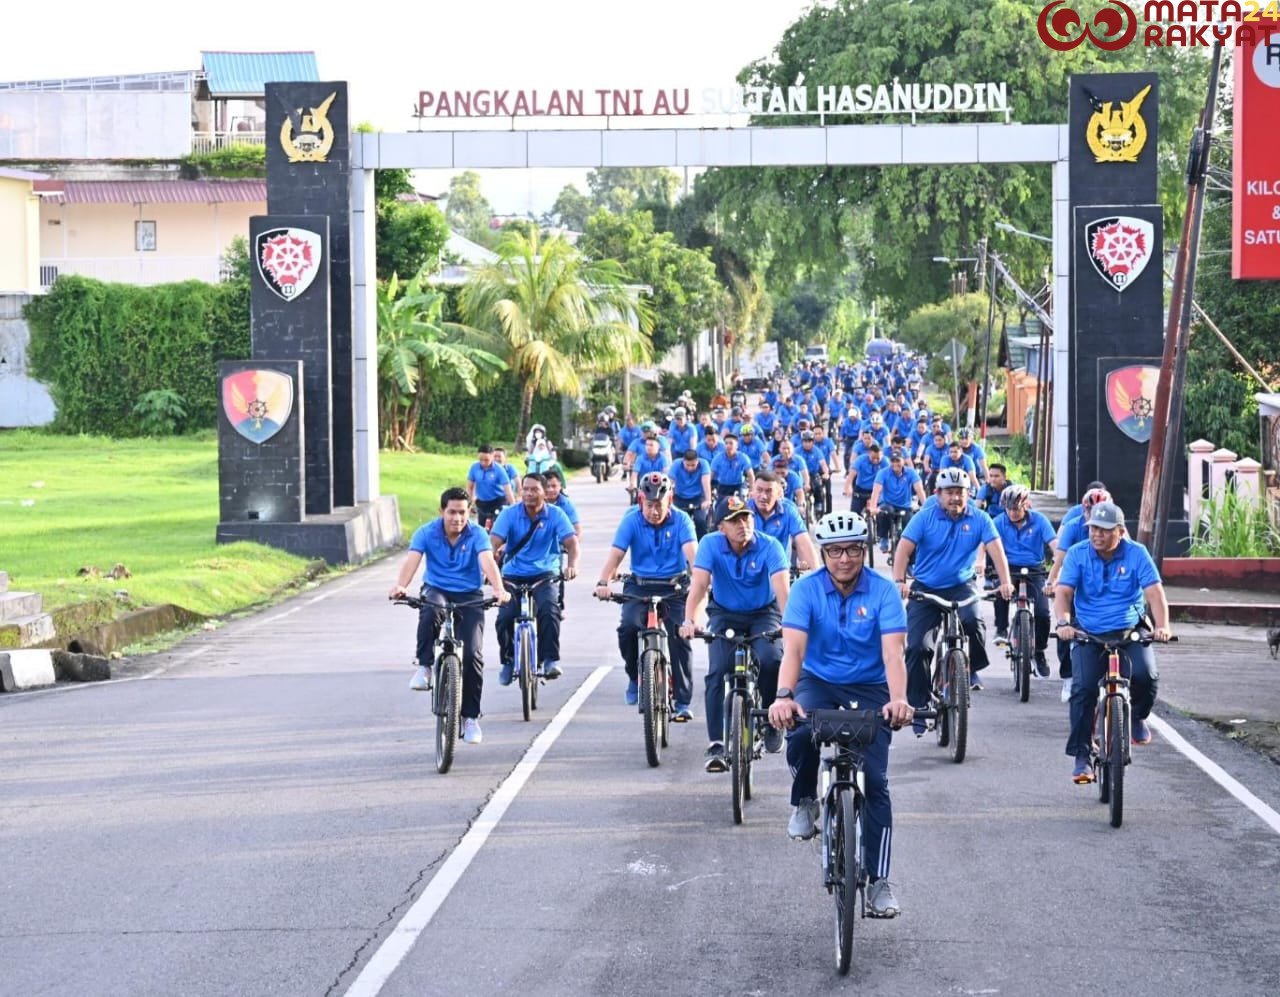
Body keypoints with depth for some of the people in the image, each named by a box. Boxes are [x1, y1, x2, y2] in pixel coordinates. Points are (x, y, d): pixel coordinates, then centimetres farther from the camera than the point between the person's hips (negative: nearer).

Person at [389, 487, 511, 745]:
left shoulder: (477, 535, -8)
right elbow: (411, 560, -21)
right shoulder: (427, 533, -7)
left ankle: (471, 716, 2)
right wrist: (400, 586, -42)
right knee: (431, 611, -39)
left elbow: (488, 561, -24)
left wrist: (498, 589, -43)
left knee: (472, 654, -12)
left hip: (469, 596, 0)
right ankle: (424, 667, -22)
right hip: (436, 590, 0)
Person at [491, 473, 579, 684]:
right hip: (513, 575, 1)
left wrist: (572, 564, -37)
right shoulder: (510, 514, -5)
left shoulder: (555, 515, -5)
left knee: (549, 610, -29)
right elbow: (494, 542, -15)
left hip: (544, 574, -1)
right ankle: (508, 661, 7)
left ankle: (550, 660, -18)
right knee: (504, 617, -18)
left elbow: (571, 542, -16)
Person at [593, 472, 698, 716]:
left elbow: (691, 552, -22)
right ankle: (634, 676, 4)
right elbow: (615, 553, -17)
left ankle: (683, 702, -4)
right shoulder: (631, 520, -7)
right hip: (640, 586, 0)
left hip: (674, 588, 0)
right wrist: (603, 582, -35)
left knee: (679, 636, -14)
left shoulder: (681, 520, -8)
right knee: (628, 627, -24)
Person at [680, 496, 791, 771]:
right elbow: (699, 584, -26)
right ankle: (716, 744, -16)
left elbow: (782, 587, -31)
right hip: (725, 614, 1)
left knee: (771, 660, -27)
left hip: (763, 614, -1)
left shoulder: (769, 546, -20)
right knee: (718, 671, -19)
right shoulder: (711, 544, -16)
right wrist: (689, 621, -43)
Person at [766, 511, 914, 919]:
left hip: (869, 689, 0)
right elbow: (793, 648, -25)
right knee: (800, 733, -34)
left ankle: (878, 881, -4)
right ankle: (804, 802, -3)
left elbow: (892, 652, -25)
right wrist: (783, 696, -43)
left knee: (874, 781, -10)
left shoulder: (883, 591, -14)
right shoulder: (806, 589, -13)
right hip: (818, 682, 0)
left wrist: (898, 699, -44)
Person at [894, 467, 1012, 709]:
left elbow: (996, 549, -11)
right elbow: (904, 549, -14)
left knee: (972, 620, -31)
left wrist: (1005, 582, -27)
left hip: (960, 586, 0)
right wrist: (900, 581, -30)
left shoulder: (979, 519, -3)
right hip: (925, 589, 0)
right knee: (917, 646, -8)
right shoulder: (925, 517, -6)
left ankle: (972, 669, -2)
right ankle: (918, 704, 5)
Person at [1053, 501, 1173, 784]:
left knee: (1146, 675, -24)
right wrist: (1064, 622, -30)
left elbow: (1154, 592, -11)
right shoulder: (1077, 554, -2)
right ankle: (1081, 757, -10)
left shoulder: (1136, 554, -3)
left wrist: (1162, 625, -28)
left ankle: (1137, 716, 10)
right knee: (1083, 688, -17)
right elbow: (1063, 591, -11)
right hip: (1088, 634, 0)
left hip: (1130, 633, 0)